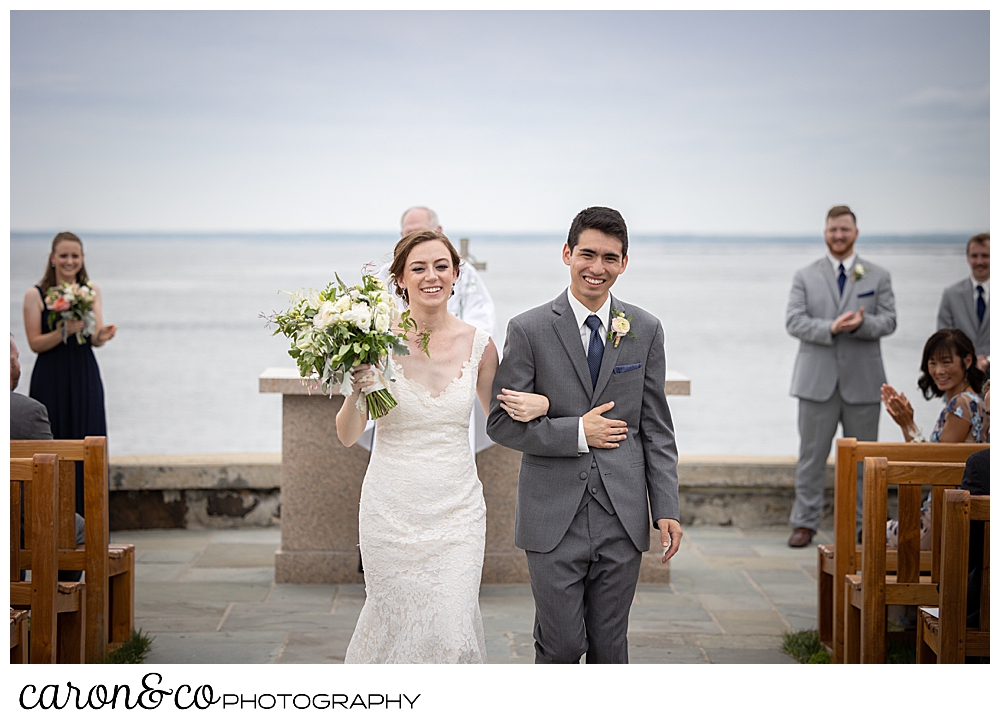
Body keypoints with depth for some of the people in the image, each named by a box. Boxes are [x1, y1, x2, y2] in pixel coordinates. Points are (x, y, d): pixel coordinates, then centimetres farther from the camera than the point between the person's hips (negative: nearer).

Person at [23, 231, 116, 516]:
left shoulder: (92, 291, 8)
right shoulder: (35, 295, -2)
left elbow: (95, 340, 4)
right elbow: (35, 343, -6)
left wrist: (101, 335, -19)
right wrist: (64, 332, -21)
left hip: (85, 378, 3)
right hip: (51, 381, -3)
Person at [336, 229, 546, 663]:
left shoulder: (477, 344, -1)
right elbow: (348, 435, -1)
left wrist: (540, 404, -9)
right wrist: (357, 389, -20)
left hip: (456, 509, 1)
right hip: (393, 509, -1)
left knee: (452, 631, -6)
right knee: (395, 623, 8)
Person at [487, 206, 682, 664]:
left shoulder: (645, 330, 5)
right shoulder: (529, 330, -3)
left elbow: (657, 428, 7)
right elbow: (502, 423, -4)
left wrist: (666, 509, 2)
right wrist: (577, 433, -12)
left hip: (622, 517, 2)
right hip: (553, 518, -2)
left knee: (610, 645, 9)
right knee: (561, 644, 1)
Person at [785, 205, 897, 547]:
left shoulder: (878, 276, 9)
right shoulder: (805, 276, 7)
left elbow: (888, 321, 1)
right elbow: (793, 321, -3)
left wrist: (862, 324, -21)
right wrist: (830, 328, -20)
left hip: (862, 381, 1)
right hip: (817, 380, 0)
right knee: (811, 455, 2)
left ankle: (859, 525, 13)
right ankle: (804, 523, 8)